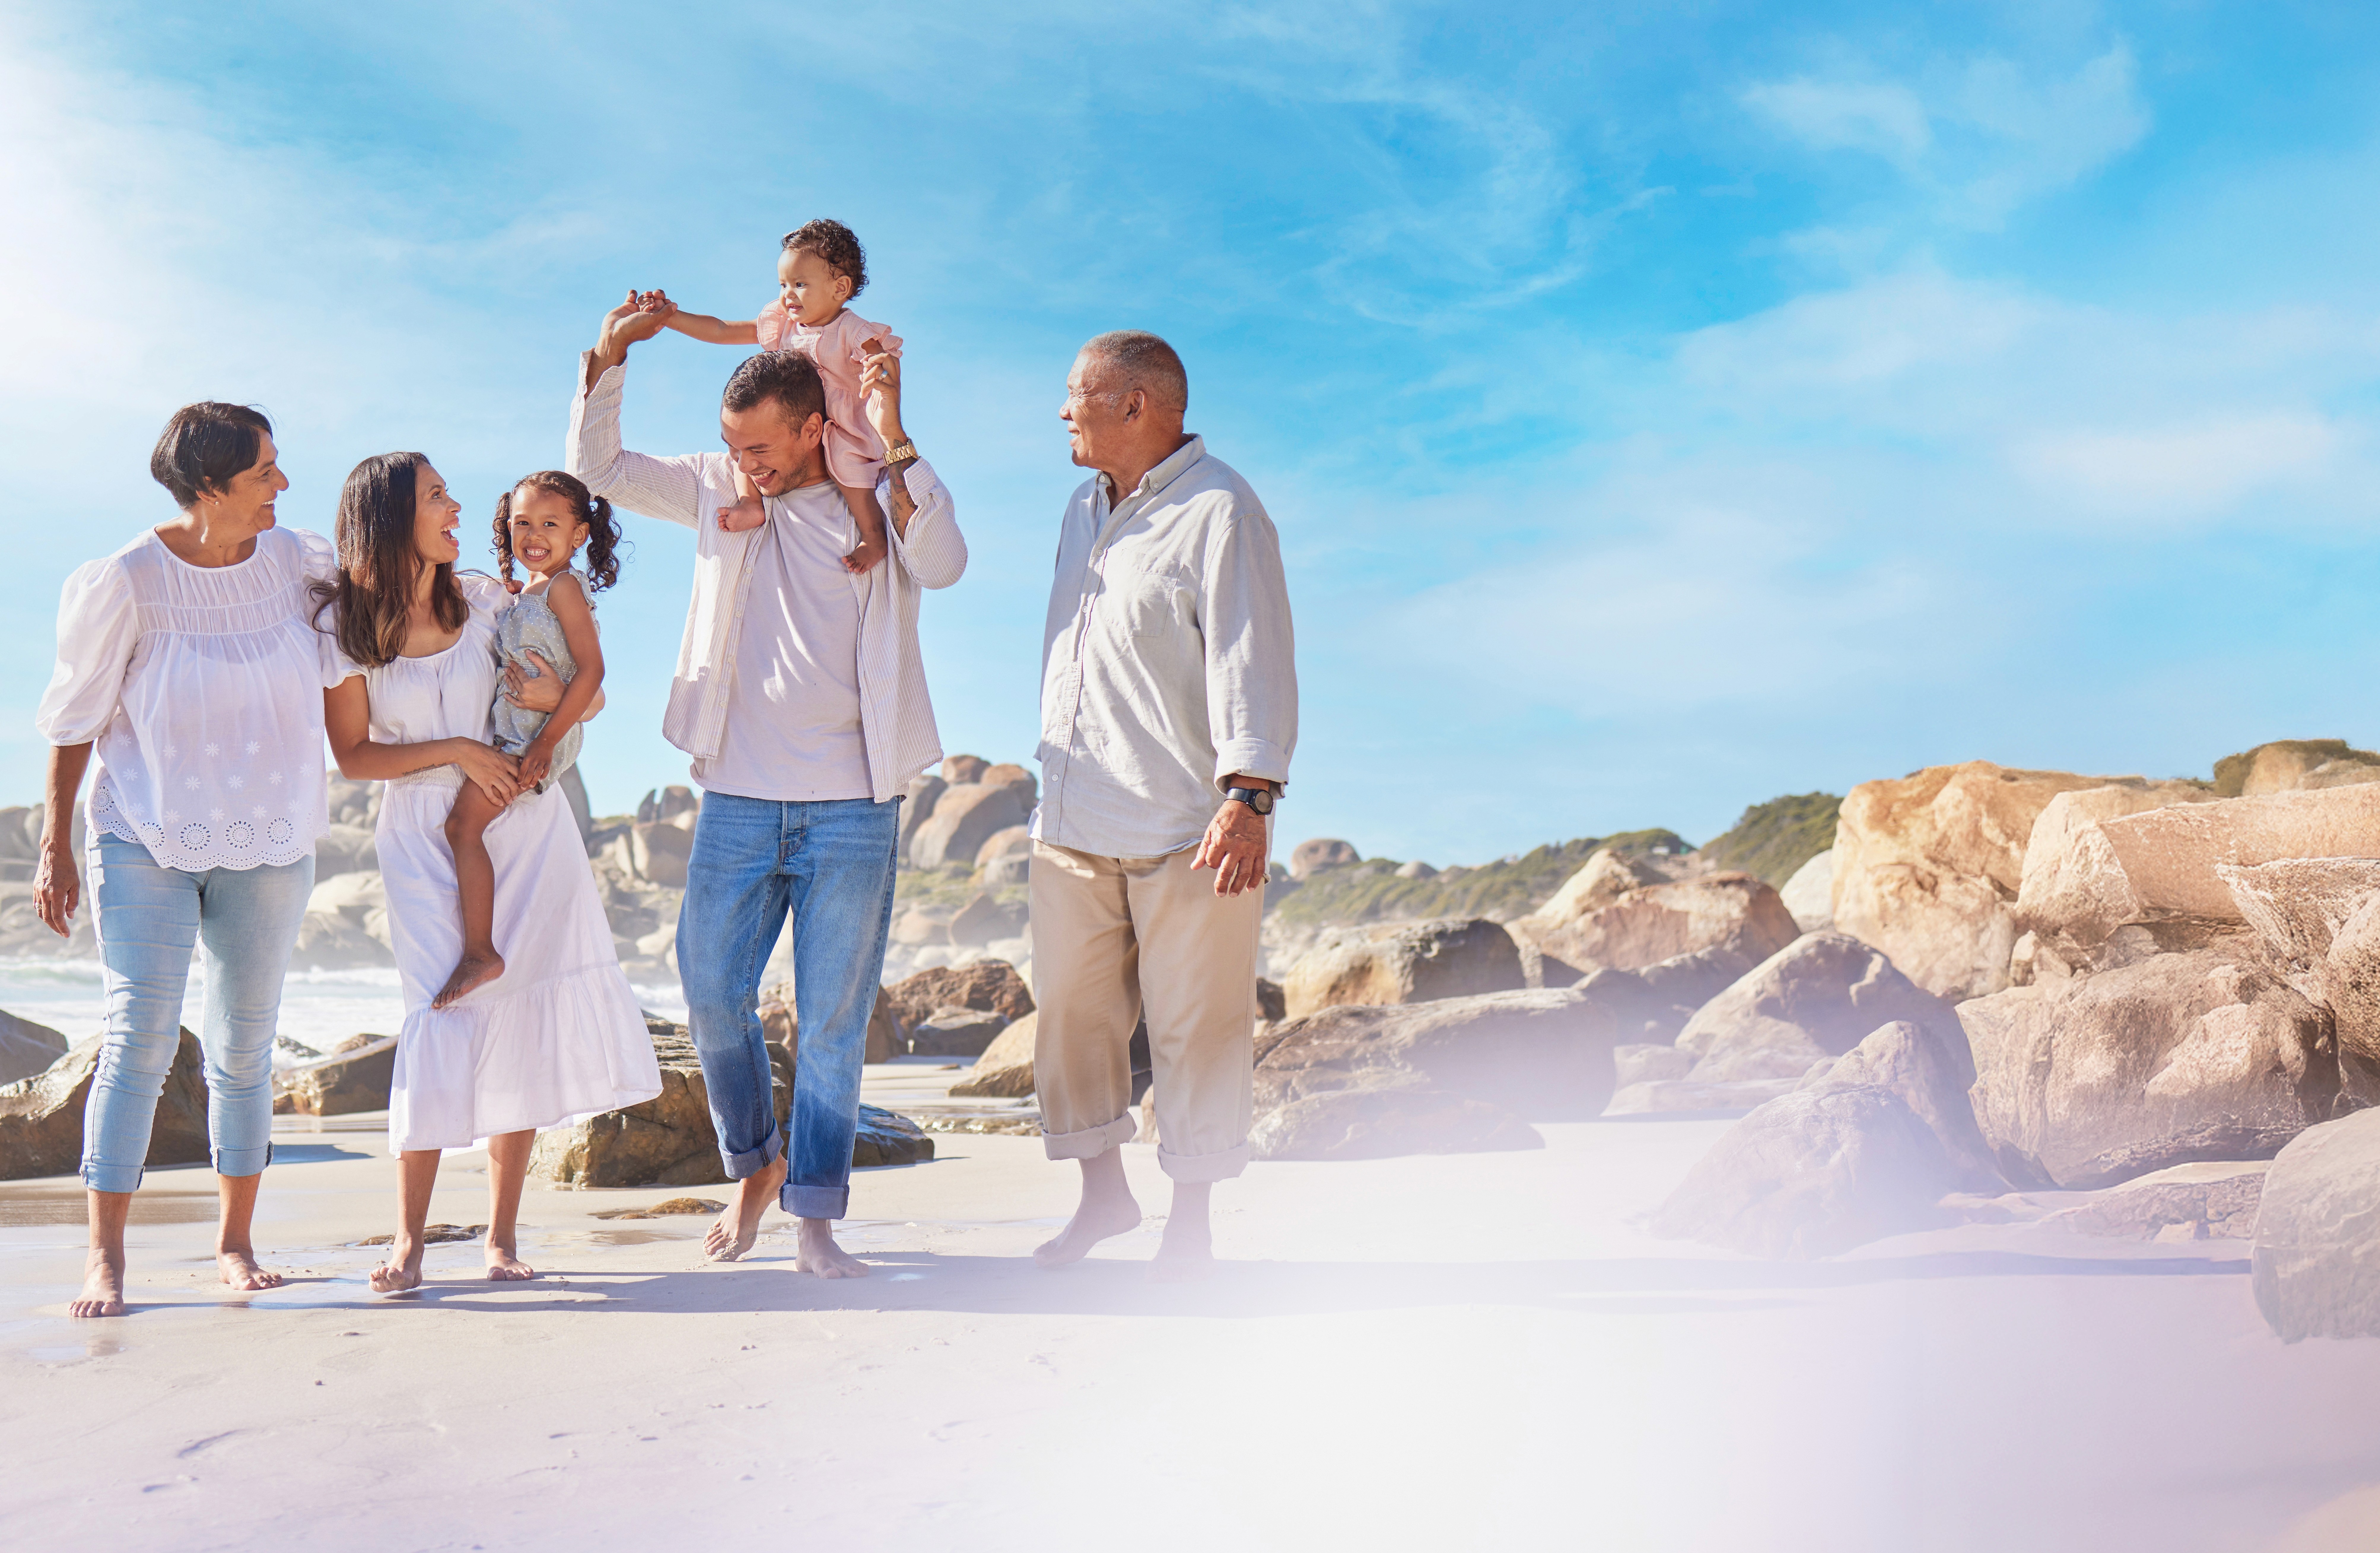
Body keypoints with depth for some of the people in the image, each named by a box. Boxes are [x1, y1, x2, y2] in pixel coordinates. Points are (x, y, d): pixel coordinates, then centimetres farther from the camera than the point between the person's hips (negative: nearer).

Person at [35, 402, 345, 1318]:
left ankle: (235, 1243, 18)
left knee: (245, 1045, 7)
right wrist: (55, 849, -5)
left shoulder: (293, 562, -2)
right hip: (146, 841, -3)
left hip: (269, 846, 3)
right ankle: (105, 1257, 0)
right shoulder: (127, 584, -11)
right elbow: (75, 720, -4)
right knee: (139, 1037, -9)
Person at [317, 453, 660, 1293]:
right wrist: (455, 750, -13)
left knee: (527, 1017, -1)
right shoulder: (345, 625, -3)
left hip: (525, 822, 3)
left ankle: (502, 1237, 8)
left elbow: (586, 688, 13)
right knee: (443, 1013, -13)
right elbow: (353, 756, -1)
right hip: (425, 836, -3)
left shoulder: (489, 599, 4)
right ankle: (408, 1239, -2)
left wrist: (555, 696, -10)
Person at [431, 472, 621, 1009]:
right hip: (513, 727, 10)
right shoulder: (527, 590, 15)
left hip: (538, 733, -10)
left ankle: (479, 952, -12)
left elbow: (592, 670, -21)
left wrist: (545, 743, -23)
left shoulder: (564, 587, -13)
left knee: (464, 823, -15)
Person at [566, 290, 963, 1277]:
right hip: (738, 797, 3)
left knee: (833, 1018, 1)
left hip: (852, 806, -3)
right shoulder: (717, 491, 9)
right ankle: (755, 1164, 28)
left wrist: (893, 437, -22)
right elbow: (596, 469, 12)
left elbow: (944, 566, -20)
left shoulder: (883, 500, 0)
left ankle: (815, 1215, 12)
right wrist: (609, 355, 0)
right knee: (712, 989, 4)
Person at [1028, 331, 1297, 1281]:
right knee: (1072, 1009, 8)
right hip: (1072, 825, 7)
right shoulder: (1085, 509, 18)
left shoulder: (1220, 512, -8)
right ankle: (1103, 1191, 24)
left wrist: (1248, 796, -25)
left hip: (1185, 828, -7)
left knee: (1194, 1025, 1)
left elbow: (1253, 662, -15)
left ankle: (1192, 1221, 14)